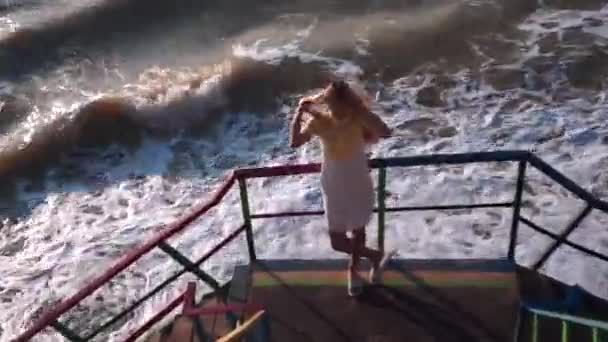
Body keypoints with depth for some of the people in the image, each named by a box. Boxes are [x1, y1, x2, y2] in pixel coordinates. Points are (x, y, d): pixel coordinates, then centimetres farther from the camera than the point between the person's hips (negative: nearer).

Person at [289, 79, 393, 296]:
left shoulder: (359, 119, -15)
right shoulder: (319, 121, -14)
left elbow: (386, 133, -30)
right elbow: (294, 143, -27)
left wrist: (364, 111, -34)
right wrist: (299, 113, -36)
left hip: (360, 184, 0)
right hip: (334, 187, 0)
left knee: (358, 229, 19)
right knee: (337, 242, 2)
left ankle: (353, 269, 45)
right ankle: (375, 256, 28)